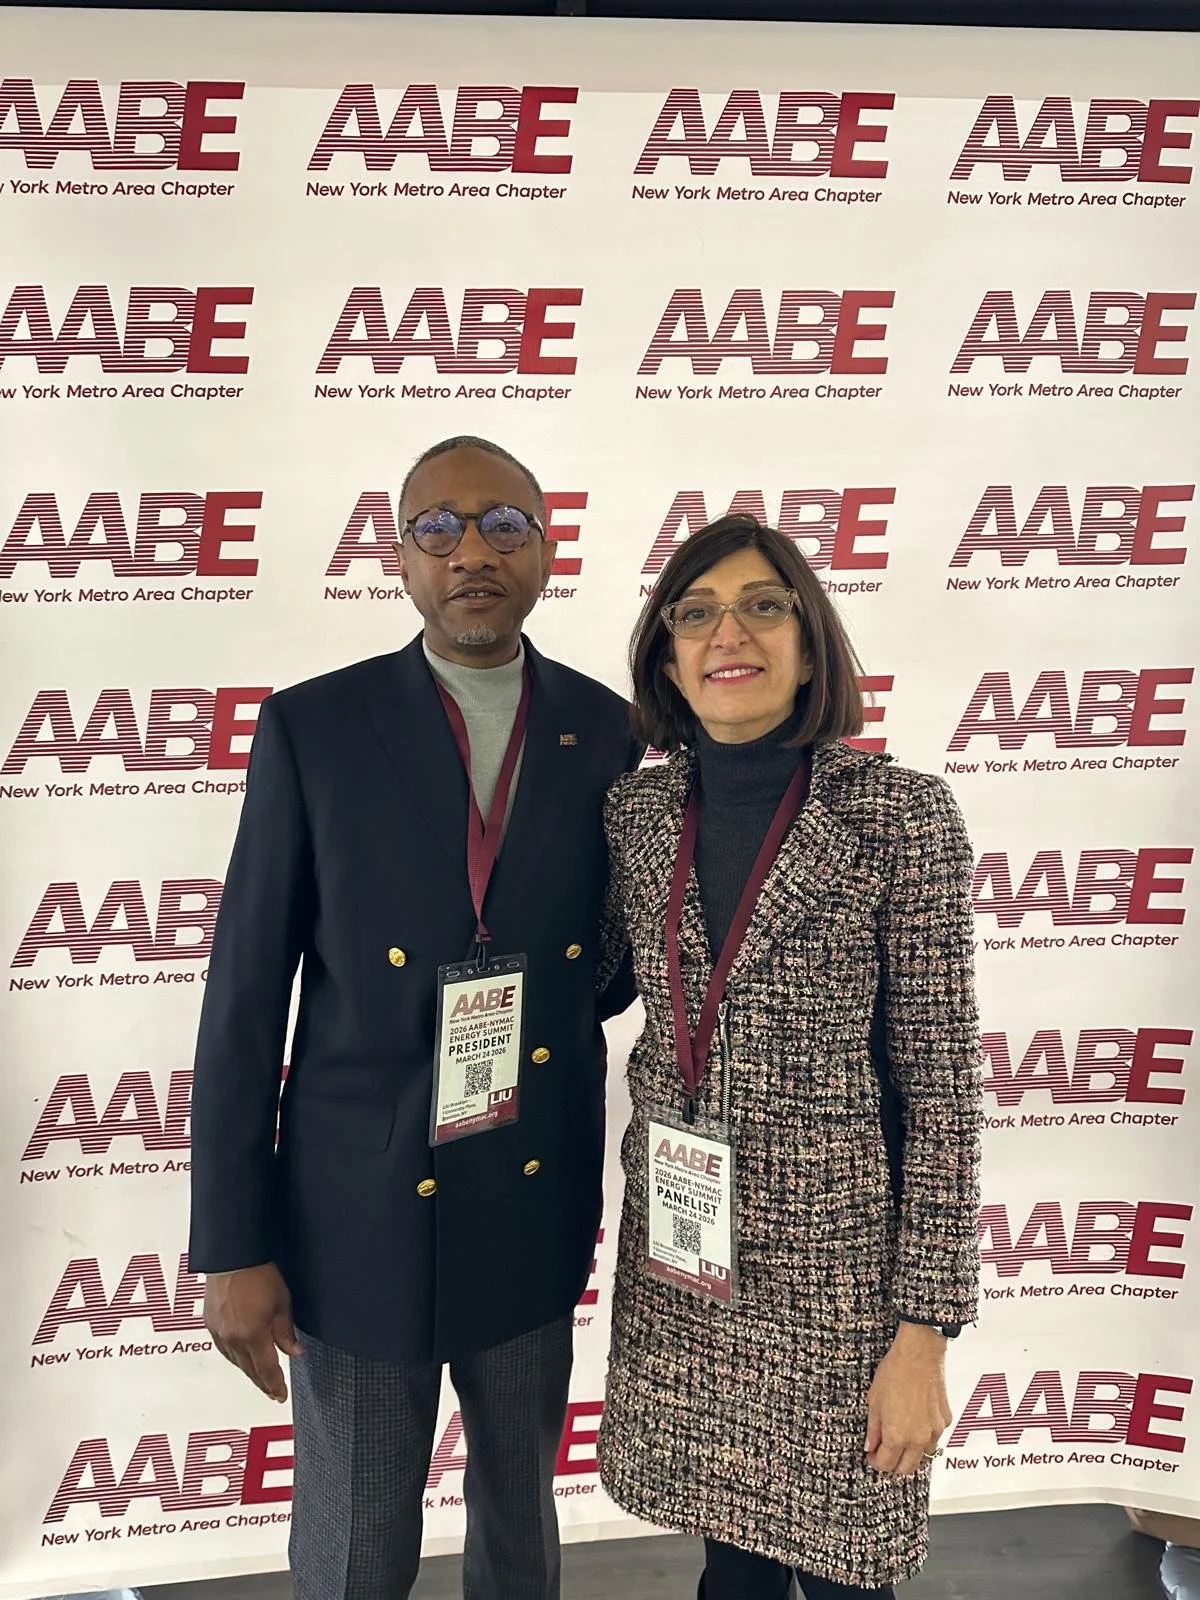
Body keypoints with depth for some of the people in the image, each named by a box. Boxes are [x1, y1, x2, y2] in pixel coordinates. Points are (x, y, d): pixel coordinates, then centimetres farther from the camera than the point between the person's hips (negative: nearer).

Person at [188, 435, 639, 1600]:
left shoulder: (608, 733, -1)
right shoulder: (313, 728, -9)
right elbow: (245, 996, -8)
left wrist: (575, 991, -11)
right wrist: (231, 1246, -8)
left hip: (536, 1211, 3)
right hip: (358, 1217, -2)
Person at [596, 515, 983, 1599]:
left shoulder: (902, 815, -12)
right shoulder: (635, 812, 0)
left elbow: (941, 1079, -11)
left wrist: (925, 1330, -11)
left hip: (833, 1261, -3)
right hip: (679, 1261, 4)